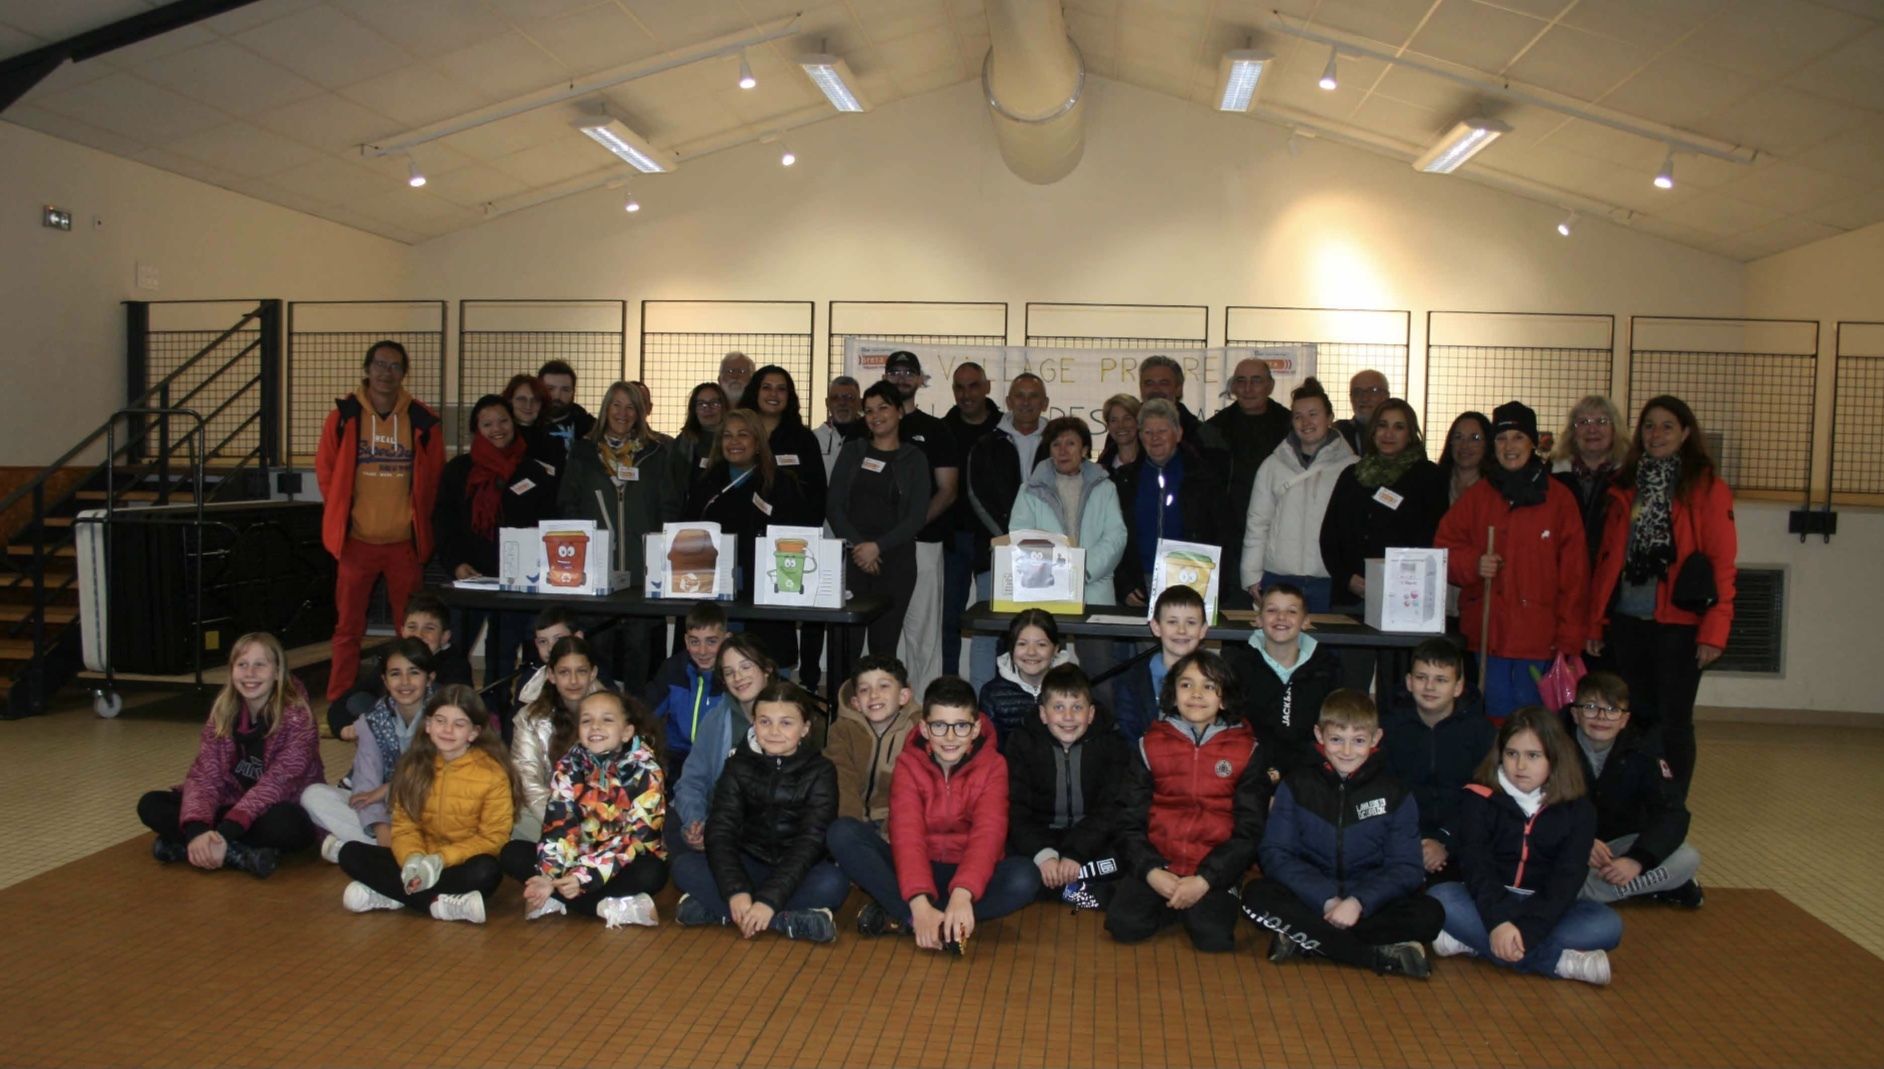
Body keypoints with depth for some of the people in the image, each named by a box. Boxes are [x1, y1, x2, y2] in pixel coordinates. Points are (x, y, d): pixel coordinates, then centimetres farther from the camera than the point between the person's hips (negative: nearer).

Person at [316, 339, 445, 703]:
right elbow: (325, 469, 9)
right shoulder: (344, 415, 0)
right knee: (348, 628, 5)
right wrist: (340, 516, 5)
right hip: (356, 539, 0)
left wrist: (420, 519, 7)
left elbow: (434, 477, 10)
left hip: (406, 540, 0)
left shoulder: (423, 420, 1)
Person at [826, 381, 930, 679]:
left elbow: (916, 517, -1)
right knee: (845, 641, -6)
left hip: (896, 560, -1)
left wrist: (877, 547, -12)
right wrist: (856, 545, -10)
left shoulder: (913, 459, 8)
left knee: (884, 643, 0)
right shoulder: (852, 451, 13)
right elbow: (833, 505, 5)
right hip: (851, 559, 1)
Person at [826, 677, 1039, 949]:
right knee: (843, 833, -23)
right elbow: (906, 833, -21)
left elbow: (988, 834, -23)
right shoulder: (909, 763, -8)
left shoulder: (992, 766, -8)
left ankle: (896, 917, -28)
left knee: (1025, 877, -33)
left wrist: (961, 894, -42)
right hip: (917, 870, 1)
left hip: (966, 875, 0)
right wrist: (920, 903, -38)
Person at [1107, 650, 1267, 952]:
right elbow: (1130, 819, 5)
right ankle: (1171, 904, 6)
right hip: (1156, 866, 2)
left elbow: (1248, 829, 1)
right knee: (1124, 925, -21)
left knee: (1214, 936, -25)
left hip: (1214, 871, -1)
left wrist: (1205, 880, -11)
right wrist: (1151, 871, -12)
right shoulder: (1152, 745, 7)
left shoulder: (1245, 750, 4)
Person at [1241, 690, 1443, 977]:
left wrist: (1358, 902, -21)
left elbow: (1405, 868, -3)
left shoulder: (1396, 795, 3)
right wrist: (1326, 899, -19)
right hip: (1310, 899, 0)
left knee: (1429, 914, -26)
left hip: (1369, 905, 0)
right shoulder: (1296, 786, 3)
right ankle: (1381, 955, -31)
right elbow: (1276, 854, -5)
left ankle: (1303, 940, -27)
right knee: (1256, 895, -29)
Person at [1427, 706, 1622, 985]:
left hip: (1543, 910, 1)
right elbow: (1475, 866, -16)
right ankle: (1559, 961, -32)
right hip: (1490, 903, -1)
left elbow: (1567, 878, -14)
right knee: (1439, 898, -30)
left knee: (1607, 924, -26)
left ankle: (1475, 943, -29)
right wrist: (1498, 921, -34)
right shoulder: (1480, 798, -6)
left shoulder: (1577, 809, -3)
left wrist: (1527, 929, -30)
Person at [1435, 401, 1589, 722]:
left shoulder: (1559, 498, 3)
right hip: (1487, 631, 1)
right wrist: (1474, 564, -12)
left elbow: (1574, 575, 2)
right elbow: (1443, 548, 10)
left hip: (1537, 633, -1)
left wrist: (1569, 639, -4)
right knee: (1495, 714, 5)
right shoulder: (1477, 495, 9)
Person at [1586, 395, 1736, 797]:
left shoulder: (1707, 487, -1)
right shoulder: (1625, 487, 12)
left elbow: (1723, 564, -6)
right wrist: (1596, 621, 8)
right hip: (1626, 623, 4)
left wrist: (1714, 631, -13)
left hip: (1679, 626, -4)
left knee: (1673, 723, 2)